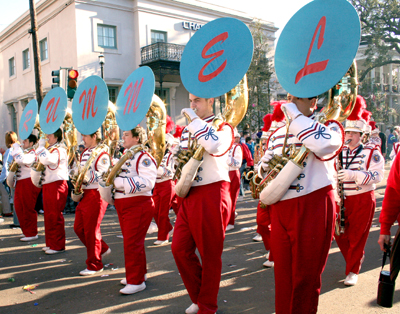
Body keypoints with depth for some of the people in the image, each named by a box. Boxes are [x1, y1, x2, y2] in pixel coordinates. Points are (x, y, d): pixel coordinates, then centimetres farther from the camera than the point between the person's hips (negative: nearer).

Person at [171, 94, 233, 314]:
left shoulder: (222, 126, -4)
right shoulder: (188, 130, 17)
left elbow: (216, 146, -28)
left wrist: (195, 119, -19)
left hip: (212, 195, -7)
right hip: (189, 195, 7)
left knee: (210, 254, 3)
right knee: (179, 249, 6)